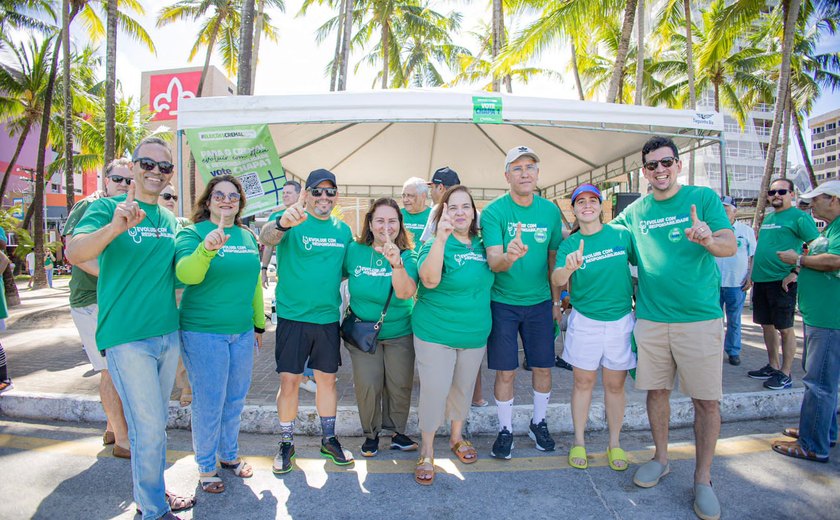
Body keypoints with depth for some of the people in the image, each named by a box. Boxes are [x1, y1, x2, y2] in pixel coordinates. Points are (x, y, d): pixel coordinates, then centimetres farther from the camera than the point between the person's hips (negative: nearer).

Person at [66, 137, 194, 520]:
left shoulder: (170, 220, 12)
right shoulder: (108, 208, -5)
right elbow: (74, 253, -23)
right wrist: (114, 227, -39)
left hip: (168, 334, 6)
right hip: (127, 336, -6)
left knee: (154, 423, 18)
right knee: (149, 428, 0)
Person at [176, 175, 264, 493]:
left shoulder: (248, 236, 8)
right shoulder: (192, 233, -8)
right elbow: (186, 274, -27)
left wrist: (259, 323, 18)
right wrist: (206, 249, -45)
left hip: (242, 332, 6)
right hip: (203, 333, -5)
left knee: (235, 399, 17)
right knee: (209, 403, 4)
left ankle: (229, 454, 38)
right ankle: (206, 466, 25)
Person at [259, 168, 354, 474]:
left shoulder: (343, 230, 6)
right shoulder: (292, 222, -7)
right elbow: (265, 237, -29)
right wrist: (282, 223, -50)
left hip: (328, 318, 4)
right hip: (292, 317, -3)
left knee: (328, 379, 13)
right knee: (289, 381, 3)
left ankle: (329, 439, 30)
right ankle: (286, 443, 23)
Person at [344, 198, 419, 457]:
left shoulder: (407, 256, -13)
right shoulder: (354, 251, -8)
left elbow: (406, 293, -29)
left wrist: (396, 263, -45)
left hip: (400, 333, 0)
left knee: (400, 386, 8)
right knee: (367, 386, 1)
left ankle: (397, 432, 31)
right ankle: (370, 434, 25)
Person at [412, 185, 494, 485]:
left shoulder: (481, 245, 3)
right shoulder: (435, 244, -14)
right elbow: (430, 280, -34)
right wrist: (442, 237, -41)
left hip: (475, 334, 5)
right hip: (435, 334, -5)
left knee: (464, 388, 19)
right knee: (434, 390, 0)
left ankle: (457, 437, 42)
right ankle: (427, 452, 21)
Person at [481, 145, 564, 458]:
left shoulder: (550, 210, -1)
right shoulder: (494, 212, -12)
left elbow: (554, 259, 8)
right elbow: (493, 262, -21)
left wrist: (556, 301, 10)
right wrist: (509, 256, -43)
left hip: (540, 302, 3)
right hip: (503, 303, -3)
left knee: (543, 368, 12)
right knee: (506, 372, 4)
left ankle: (539, 424, 34)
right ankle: (505, 430, 24)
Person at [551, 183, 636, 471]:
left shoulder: (622, 234, -2)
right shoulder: (570, 244, -4)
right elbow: (557, 280, -18)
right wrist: (568, 268, -38)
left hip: (621, 320, 1)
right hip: (584, 321, 0)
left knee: (615, 385, 11)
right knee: (583, 383, 9)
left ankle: (614, 443, 28)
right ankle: (579, 442, 25)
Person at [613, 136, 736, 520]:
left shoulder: (704, 197, 0)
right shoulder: (635, 211, 8)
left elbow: (731, 246, -9)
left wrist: (708, 239, -29)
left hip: (700, 317, -2)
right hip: (650, 318, 3)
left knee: (707, 400, 2)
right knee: (656, 390, 12)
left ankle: (703, 478, 19)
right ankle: (660, 459, 32)